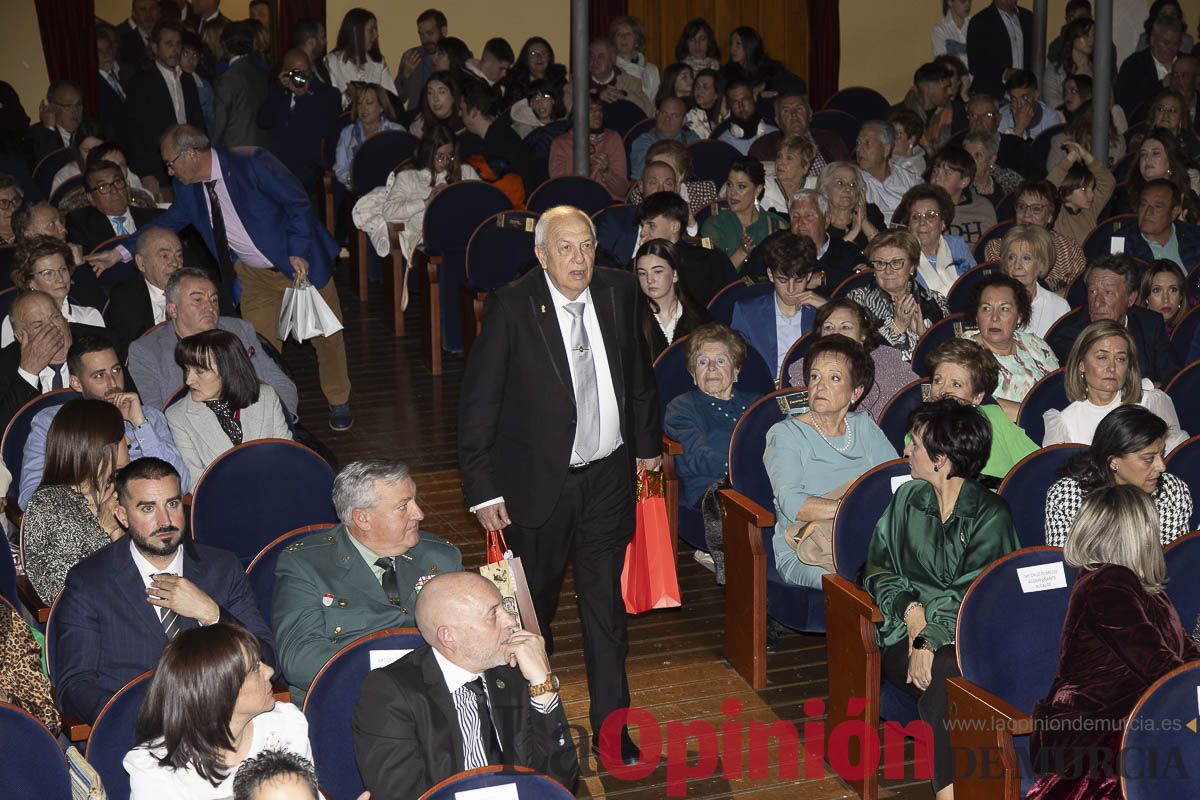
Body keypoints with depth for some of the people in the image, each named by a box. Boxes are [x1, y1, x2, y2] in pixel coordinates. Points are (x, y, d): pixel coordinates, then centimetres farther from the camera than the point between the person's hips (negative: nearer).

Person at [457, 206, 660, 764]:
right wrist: (483, 490, -15)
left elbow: (638, 372, 13)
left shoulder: (620, 292, -4)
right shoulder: (510, 307, -17)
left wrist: (647, 443, 19)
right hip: (537, 482, -3)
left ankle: (610, 722, 24)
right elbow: (478, 404, -14)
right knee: (532, 606, 15)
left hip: (608, 474, 3)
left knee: (607, 604, 10)